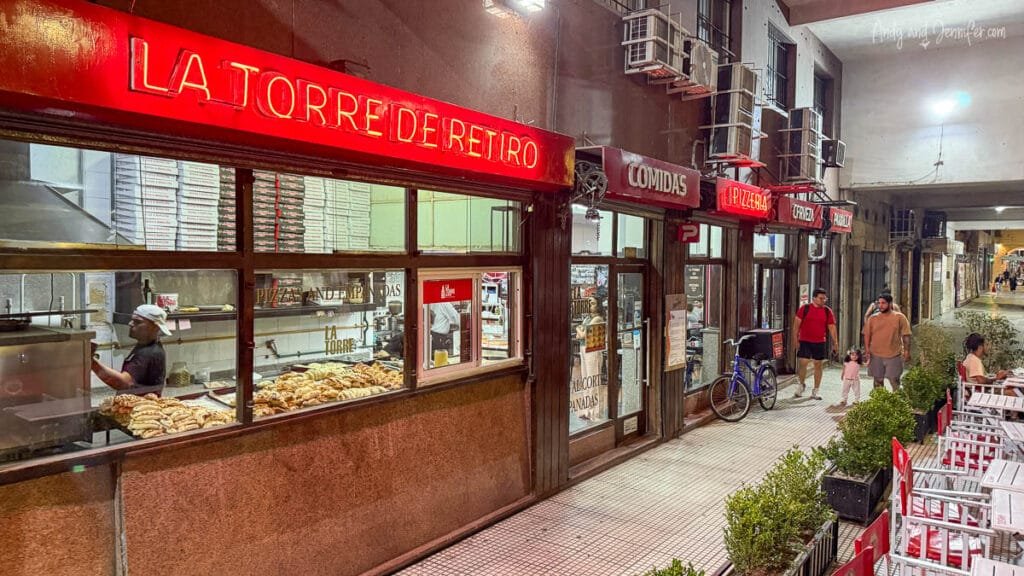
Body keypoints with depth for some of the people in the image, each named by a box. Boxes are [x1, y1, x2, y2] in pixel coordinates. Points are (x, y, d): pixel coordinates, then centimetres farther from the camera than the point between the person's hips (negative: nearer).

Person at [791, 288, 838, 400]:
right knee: (802, 363, -9)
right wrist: (795, 340, -7)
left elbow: (832, 328, 6)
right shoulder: (805, 308, -1)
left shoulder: (827, 311, 5)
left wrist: (835, 343, 0)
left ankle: (815, 391, 17)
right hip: (804, 341, -2)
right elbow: (796, 324, -1)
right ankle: (801, 384, 18)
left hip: (820, 343, 2)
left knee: (818, 365, 7)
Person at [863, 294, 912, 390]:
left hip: (894, 355, -2)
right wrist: (867, 350, -3)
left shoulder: (899, 317, -1)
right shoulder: (872, 318, 5)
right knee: (878, 381, 11)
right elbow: (867, 335, 6)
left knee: (894, 381, 0)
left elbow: (906, 335, -1)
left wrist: (906, 351, -7)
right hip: (876, 355, 3)